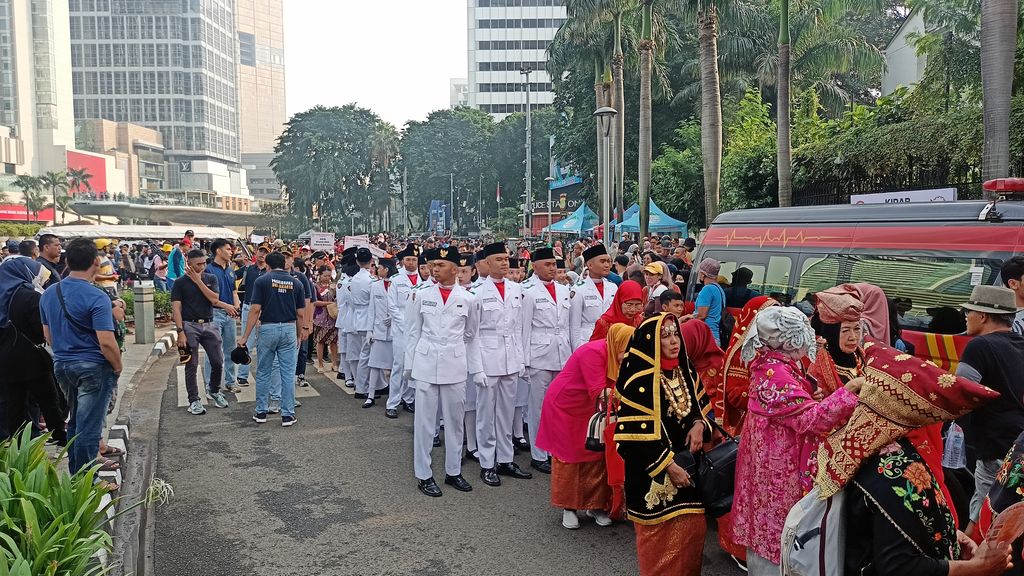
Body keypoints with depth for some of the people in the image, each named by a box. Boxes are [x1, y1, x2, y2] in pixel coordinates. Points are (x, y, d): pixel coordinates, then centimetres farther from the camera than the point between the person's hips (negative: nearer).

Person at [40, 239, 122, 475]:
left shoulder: (49, 294, 4)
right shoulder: (96, 297, -19)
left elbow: (48, 335, 14)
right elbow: (106, 342, -23)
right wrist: (117, 367, -7)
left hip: (61, 365, 7)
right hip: (93, 367, -7)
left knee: (75, 422, 21)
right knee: (88, 428, 1)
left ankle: (75, 476, 32)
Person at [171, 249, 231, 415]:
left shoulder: (211, 279, 8)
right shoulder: (180, 283, 0)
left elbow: (214, 300, -8)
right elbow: (176, 308, -5)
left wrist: (198, 280, -9)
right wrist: (180, 332, -14)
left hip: (209, 325, 3)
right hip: (190, 326, -3)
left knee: (218, 362, 4)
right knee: (191, 366, 1)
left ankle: (214, 390, 29)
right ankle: (194, 400, 11)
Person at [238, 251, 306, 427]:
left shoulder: (262, 281, -2)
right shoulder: (295, 283, 5)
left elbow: (255, 310, -8)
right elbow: (300, 313, 4)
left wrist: (245, 337, -5)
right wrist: (299, 335, 14)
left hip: (268, 329, -1)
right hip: (289, 329, 1)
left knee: (263, 373, 12)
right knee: (288, 374, 5)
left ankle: (261, 412, 19)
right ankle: (287, 415, 7)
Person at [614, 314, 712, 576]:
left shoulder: (686, 370, 4)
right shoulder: (639, 380, -18)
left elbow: (703, 405, 15)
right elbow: (636, 434, -19)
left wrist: (699, 424, -8)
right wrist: (668, 466, -19)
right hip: (653, 473, -7)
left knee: (693, 527, 14)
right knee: (662, 535, 4)